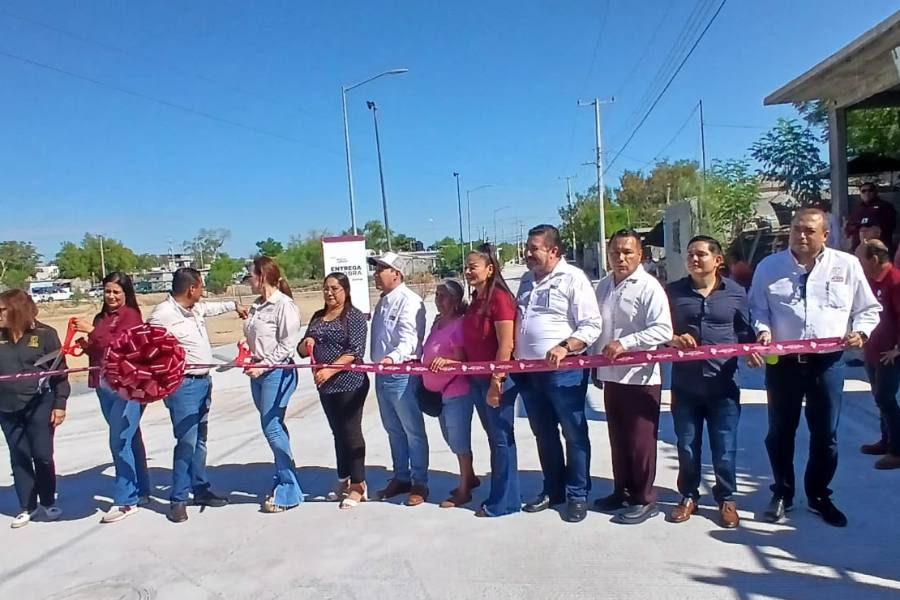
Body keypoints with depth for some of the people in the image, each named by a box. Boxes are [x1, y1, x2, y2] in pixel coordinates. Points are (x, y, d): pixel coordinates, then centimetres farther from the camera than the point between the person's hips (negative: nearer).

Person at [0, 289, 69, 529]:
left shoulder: (45, 334, -6)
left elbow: (60, 370, -5)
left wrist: (59, 404, -8)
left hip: (40, 405, -3)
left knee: (42, 455, 3)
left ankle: (48, 503, 20)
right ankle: (27, 506, 22)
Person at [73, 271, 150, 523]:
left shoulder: (131, 315, -8)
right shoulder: (101, 317, 15)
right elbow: (98, 349, 21)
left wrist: (92, 331, -19)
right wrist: (87, 346, 2)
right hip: (105, 386, 8)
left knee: (120, 442, -9)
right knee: (129, 439, 16)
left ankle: (126, 500, 0)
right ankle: (141, 491, 27)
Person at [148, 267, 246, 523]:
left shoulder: (196, 308, 9)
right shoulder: (162, 314, -17)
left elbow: (212, 307, 32)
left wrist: (234, 305, 46)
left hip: (203, 382, 9)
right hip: (182, 385, -9)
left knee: (199, 439, 15)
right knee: (187, 441, -8)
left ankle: (201, 489, 26)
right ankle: (178, 499, 4)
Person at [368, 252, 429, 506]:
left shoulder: (409, 300, -14)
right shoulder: (383, 302, 16)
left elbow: (409, 340, -26)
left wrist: (392, 357, -42)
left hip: (402, 374, -9)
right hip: (382, 374, 9)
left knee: (413, 431, 3)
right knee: (393, 430, 18)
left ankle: (419, 483, 13)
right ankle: (401, 478, 31)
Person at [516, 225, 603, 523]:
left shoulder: (573, 277, -9)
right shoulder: (527, 280, 13)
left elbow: (592, 326, -13)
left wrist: (564, 348, -25)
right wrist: (513, 359, 12)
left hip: (563, 371, -7)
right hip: (528, 372, 7)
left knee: (574, 434, 6)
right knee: (544, 435, 16)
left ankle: (577, 494, 18)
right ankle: (553, 489, 30)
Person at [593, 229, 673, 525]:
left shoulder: (649, 287, -12)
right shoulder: (604, 286, 10)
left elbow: (662, 330, -20)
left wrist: (624, 343, -25)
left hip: (641, 376, -7)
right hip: (611, 375, 7)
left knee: (640, 441, 3)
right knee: (618, 439, 17)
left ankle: (644, 500, 17)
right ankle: (622, 491, 31)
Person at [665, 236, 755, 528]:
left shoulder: (736, 293, 4)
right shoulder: (673, 291, 3)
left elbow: (745, 332, 10)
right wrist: (673, 339, -13)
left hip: (723, 384, 0)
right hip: (685, 385, 1)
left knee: (725, 448, 8)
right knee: (687, 446, 11)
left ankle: (726, 499, 27)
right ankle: (689, 496, 28)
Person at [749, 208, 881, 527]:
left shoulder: (847, 265, 3)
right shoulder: (769, 266, 3)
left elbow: (868, 308, 10)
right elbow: (757, 308, 7)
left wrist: (860, 331, -7)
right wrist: (763, 330, -11)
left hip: (826, 363, 0)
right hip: (783, 362, 0)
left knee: (825, 435, 10)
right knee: (780, 432, 10)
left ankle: (818, 495, 31)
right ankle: (782, 494, 28)